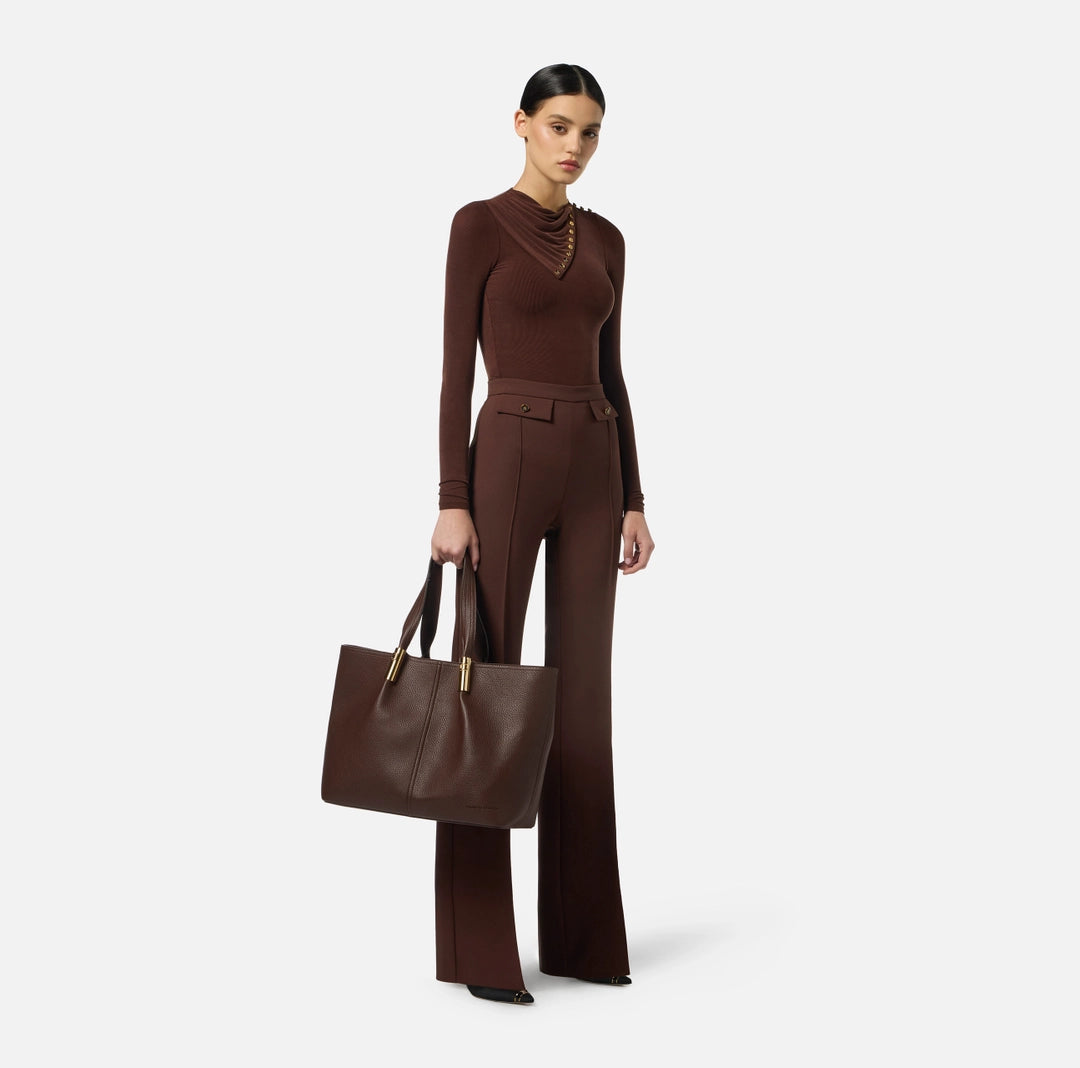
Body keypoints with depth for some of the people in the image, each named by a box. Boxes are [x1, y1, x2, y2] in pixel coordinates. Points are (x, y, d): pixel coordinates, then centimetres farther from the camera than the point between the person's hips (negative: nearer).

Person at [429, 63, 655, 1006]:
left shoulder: (605, 242, 16)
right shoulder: (479, 226, -2)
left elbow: (610, 376, 16)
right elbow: (455, 371, -6)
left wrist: (633, 501, 11)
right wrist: (452, 502, -13)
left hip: (592, 472, 6)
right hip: (508, 461, -6)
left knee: (583, 698, 7)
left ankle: (581, 932, 17)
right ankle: (476, 945, 4)